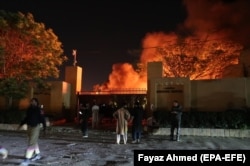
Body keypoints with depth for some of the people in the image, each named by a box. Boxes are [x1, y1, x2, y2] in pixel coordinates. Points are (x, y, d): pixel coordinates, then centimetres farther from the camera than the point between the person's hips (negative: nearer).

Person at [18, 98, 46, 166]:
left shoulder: (39, 110, -11)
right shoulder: (29, 109, 7)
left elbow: (42, 119, -11)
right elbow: (26, 118, 19)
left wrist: (44, 127, -13)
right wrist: (21, 124, 17)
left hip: (35, 127, -7)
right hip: (29, 127, 7)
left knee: (31, 143, -9)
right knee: (34, 141, 18)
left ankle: (27, 159, -6)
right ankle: (37, 155, 33)